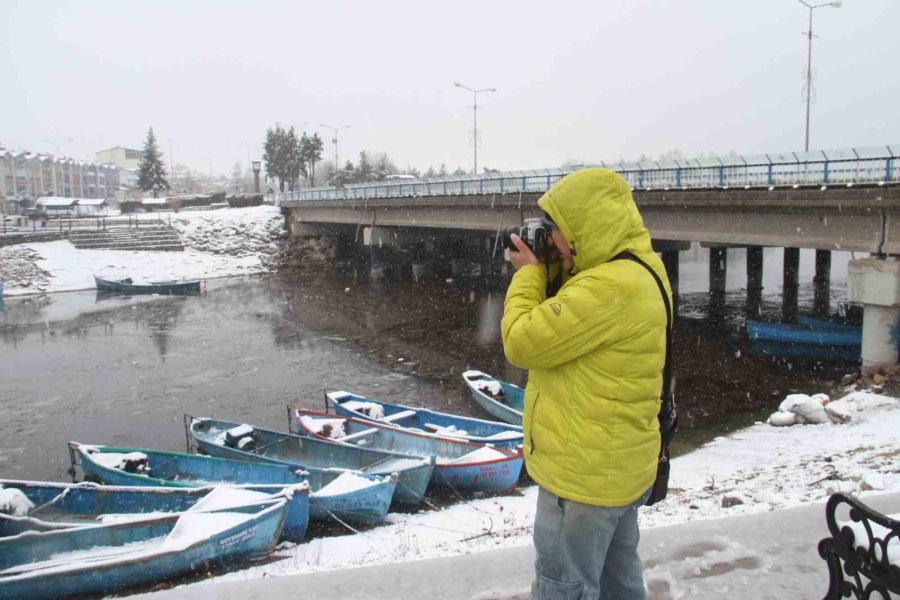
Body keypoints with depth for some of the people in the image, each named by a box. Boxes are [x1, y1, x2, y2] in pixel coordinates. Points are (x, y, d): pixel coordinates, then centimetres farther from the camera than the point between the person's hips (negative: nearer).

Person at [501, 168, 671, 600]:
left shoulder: (609, 288, -28)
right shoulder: (635, 272, 6)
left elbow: (522, 344, -24)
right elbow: (559, 327, 15)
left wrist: (529, 273, -10)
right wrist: (548, 272, 1)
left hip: (585, 475, -10)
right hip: (620, 466, 10)